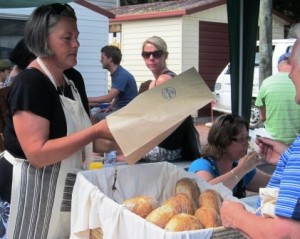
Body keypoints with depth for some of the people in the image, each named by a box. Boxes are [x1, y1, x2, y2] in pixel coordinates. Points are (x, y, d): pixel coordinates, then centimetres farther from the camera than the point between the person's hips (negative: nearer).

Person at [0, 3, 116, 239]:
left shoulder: (74, 78, 6)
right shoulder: (29, 83, -20)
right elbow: (37, 154, -27)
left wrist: (115, 134, -4)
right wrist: (96, 131, -29)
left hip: (64, 186, 8)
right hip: (30, 189, -8)